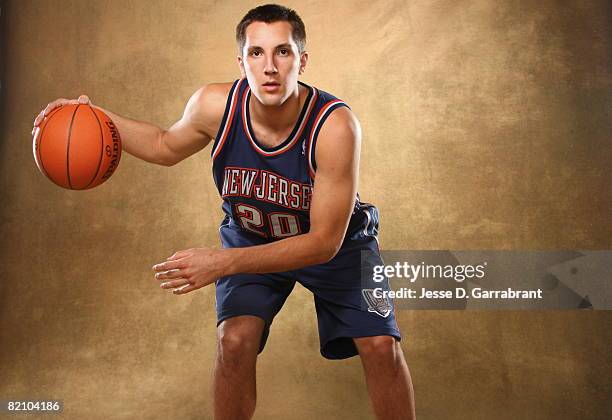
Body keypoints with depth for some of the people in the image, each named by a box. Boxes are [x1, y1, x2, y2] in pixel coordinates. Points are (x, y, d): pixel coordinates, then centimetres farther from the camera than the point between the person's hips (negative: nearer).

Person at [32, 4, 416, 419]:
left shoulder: (335, 126, -35)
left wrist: (223, 262, -39)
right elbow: (166, 147, 1)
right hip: (250, 236, 2)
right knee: (234, 339, -19)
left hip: (336, 244, -1)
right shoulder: (216, 105, -24)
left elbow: (324, 243, -32)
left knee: (381, 345, -12)